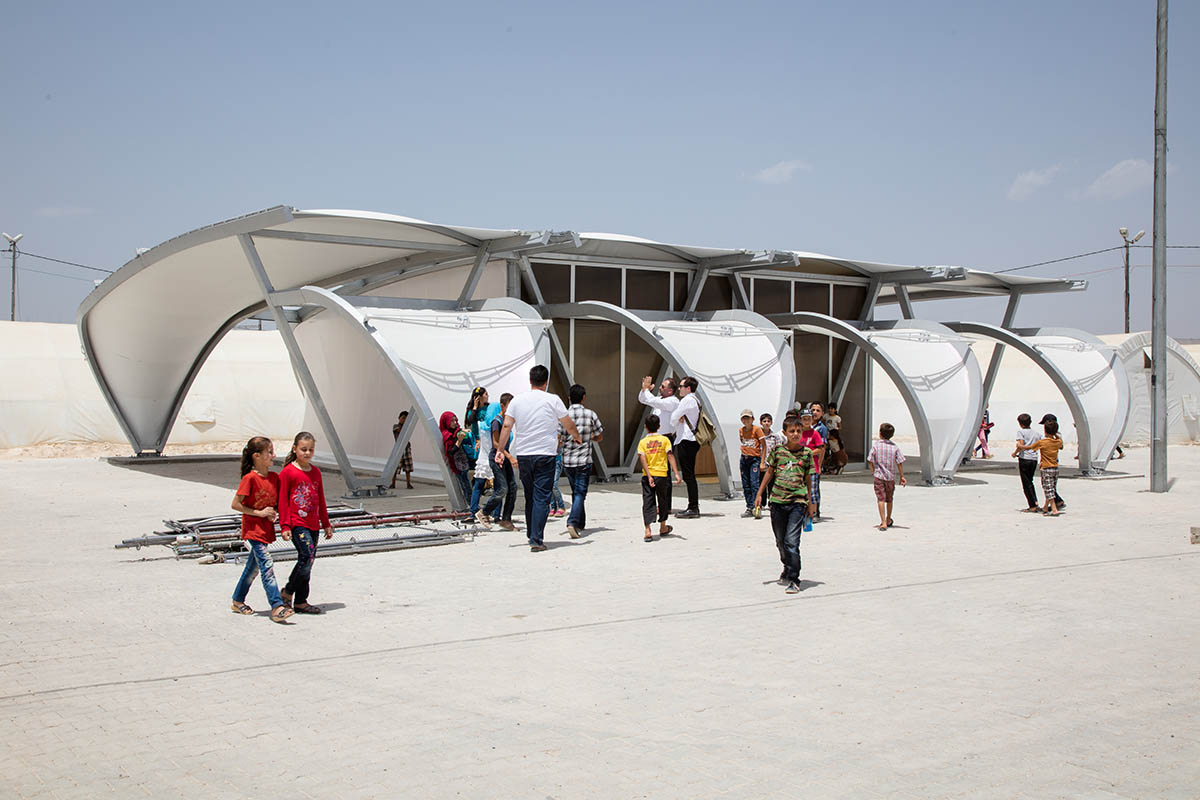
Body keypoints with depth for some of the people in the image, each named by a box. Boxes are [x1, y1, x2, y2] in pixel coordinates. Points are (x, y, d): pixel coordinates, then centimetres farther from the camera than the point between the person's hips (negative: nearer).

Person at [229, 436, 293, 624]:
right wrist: (259, 513, -17)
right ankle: (277, 606, -20)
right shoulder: (250, 478, -16)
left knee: (254, 566, 16)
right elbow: (235, 505, -15)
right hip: (253, 528, -7)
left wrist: (274, 513, -4)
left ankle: (238, 601, 31)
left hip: (266, 529, 7)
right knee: (267, 566, -15)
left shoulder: (274, 477, 4)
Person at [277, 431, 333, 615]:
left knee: (307, 560, 8)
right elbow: (283, 501, -6)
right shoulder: (287, 472, -5)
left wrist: (326, 524, 20)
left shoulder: (316, 472, 13)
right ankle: (287, 592, -1)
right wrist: (285, 526, -10)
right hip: (297, 522, -6)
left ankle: (300, 601, 15)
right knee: (308, 556, -18)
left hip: (313, 524, 7)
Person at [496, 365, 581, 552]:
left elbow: (506, 426, -2)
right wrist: (576, 437, 22)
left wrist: (501, 449, 4)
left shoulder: (517, 401, 3)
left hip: (523, 454, 4)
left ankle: (532, 535, 26)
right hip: (545, 454, -3)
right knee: (541, 498, -4)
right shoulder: (553, 400, -4)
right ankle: (536, 540, -11)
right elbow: (569, 425, 3)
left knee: (530, 496, 17)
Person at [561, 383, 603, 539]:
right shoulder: (590, 414, -3)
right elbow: (600, 437, 5)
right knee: (580, 492, -3)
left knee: (575, 492, 19)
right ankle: (573, 522, -22)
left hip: (567, 460, 3)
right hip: (584, 460, -3)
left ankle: (581, 523, 27)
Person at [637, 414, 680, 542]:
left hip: (647, 475, 0)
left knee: (648, 502, 0)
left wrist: (649, 476, -14)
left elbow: (642, 459, -10)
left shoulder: (642, 442, 1)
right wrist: (676, 473, -11)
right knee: (663, 501, 17)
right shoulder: (664, 440, 0)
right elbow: (670, 456, -9)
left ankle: (647, 531, -12)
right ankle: (663, 528, 32)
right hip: (662, 475, 0)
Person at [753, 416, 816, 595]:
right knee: (780, 541, 13)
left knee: (792, 541, -12)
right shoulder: (777, 450, 3)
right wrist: (759, 494, 12)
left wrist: (810, 503, 13)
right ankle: (788, 568, 38)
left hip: (798, 501, -2)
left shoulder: (806, 453, 2)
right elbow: (769, 472, 13)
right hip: (777, 500, 2)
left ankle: (793, 580, -7)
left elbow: (808, 479, 10)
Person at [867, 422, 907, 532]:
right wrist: (902, 476, 5)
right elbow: (900, 463, -3)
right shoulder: (894, 447, -3)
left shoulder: (876, 445, -8)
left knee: (881, 499, -5)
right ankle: (888, 520, 37)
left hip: (879, 476, -3)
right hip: (891, 476, 3)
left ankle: (883, 523, -15)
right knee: (889, 500, 19)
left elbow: (870, 461, -6)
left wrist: (873, 471, 12)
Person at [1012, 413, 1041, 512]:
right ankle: (1035, 502, 11)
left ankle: (1032, 506, -2)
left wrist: (1015, 453, -1)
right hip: (1034, 459, 6)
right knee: (1030, 482, 19)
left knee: (1026, 484, 1)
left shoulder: (1021, 431, -4)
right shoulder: (1036, 433, 12)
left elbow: (1021, 445, -15)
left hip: (1024, 459, -6)